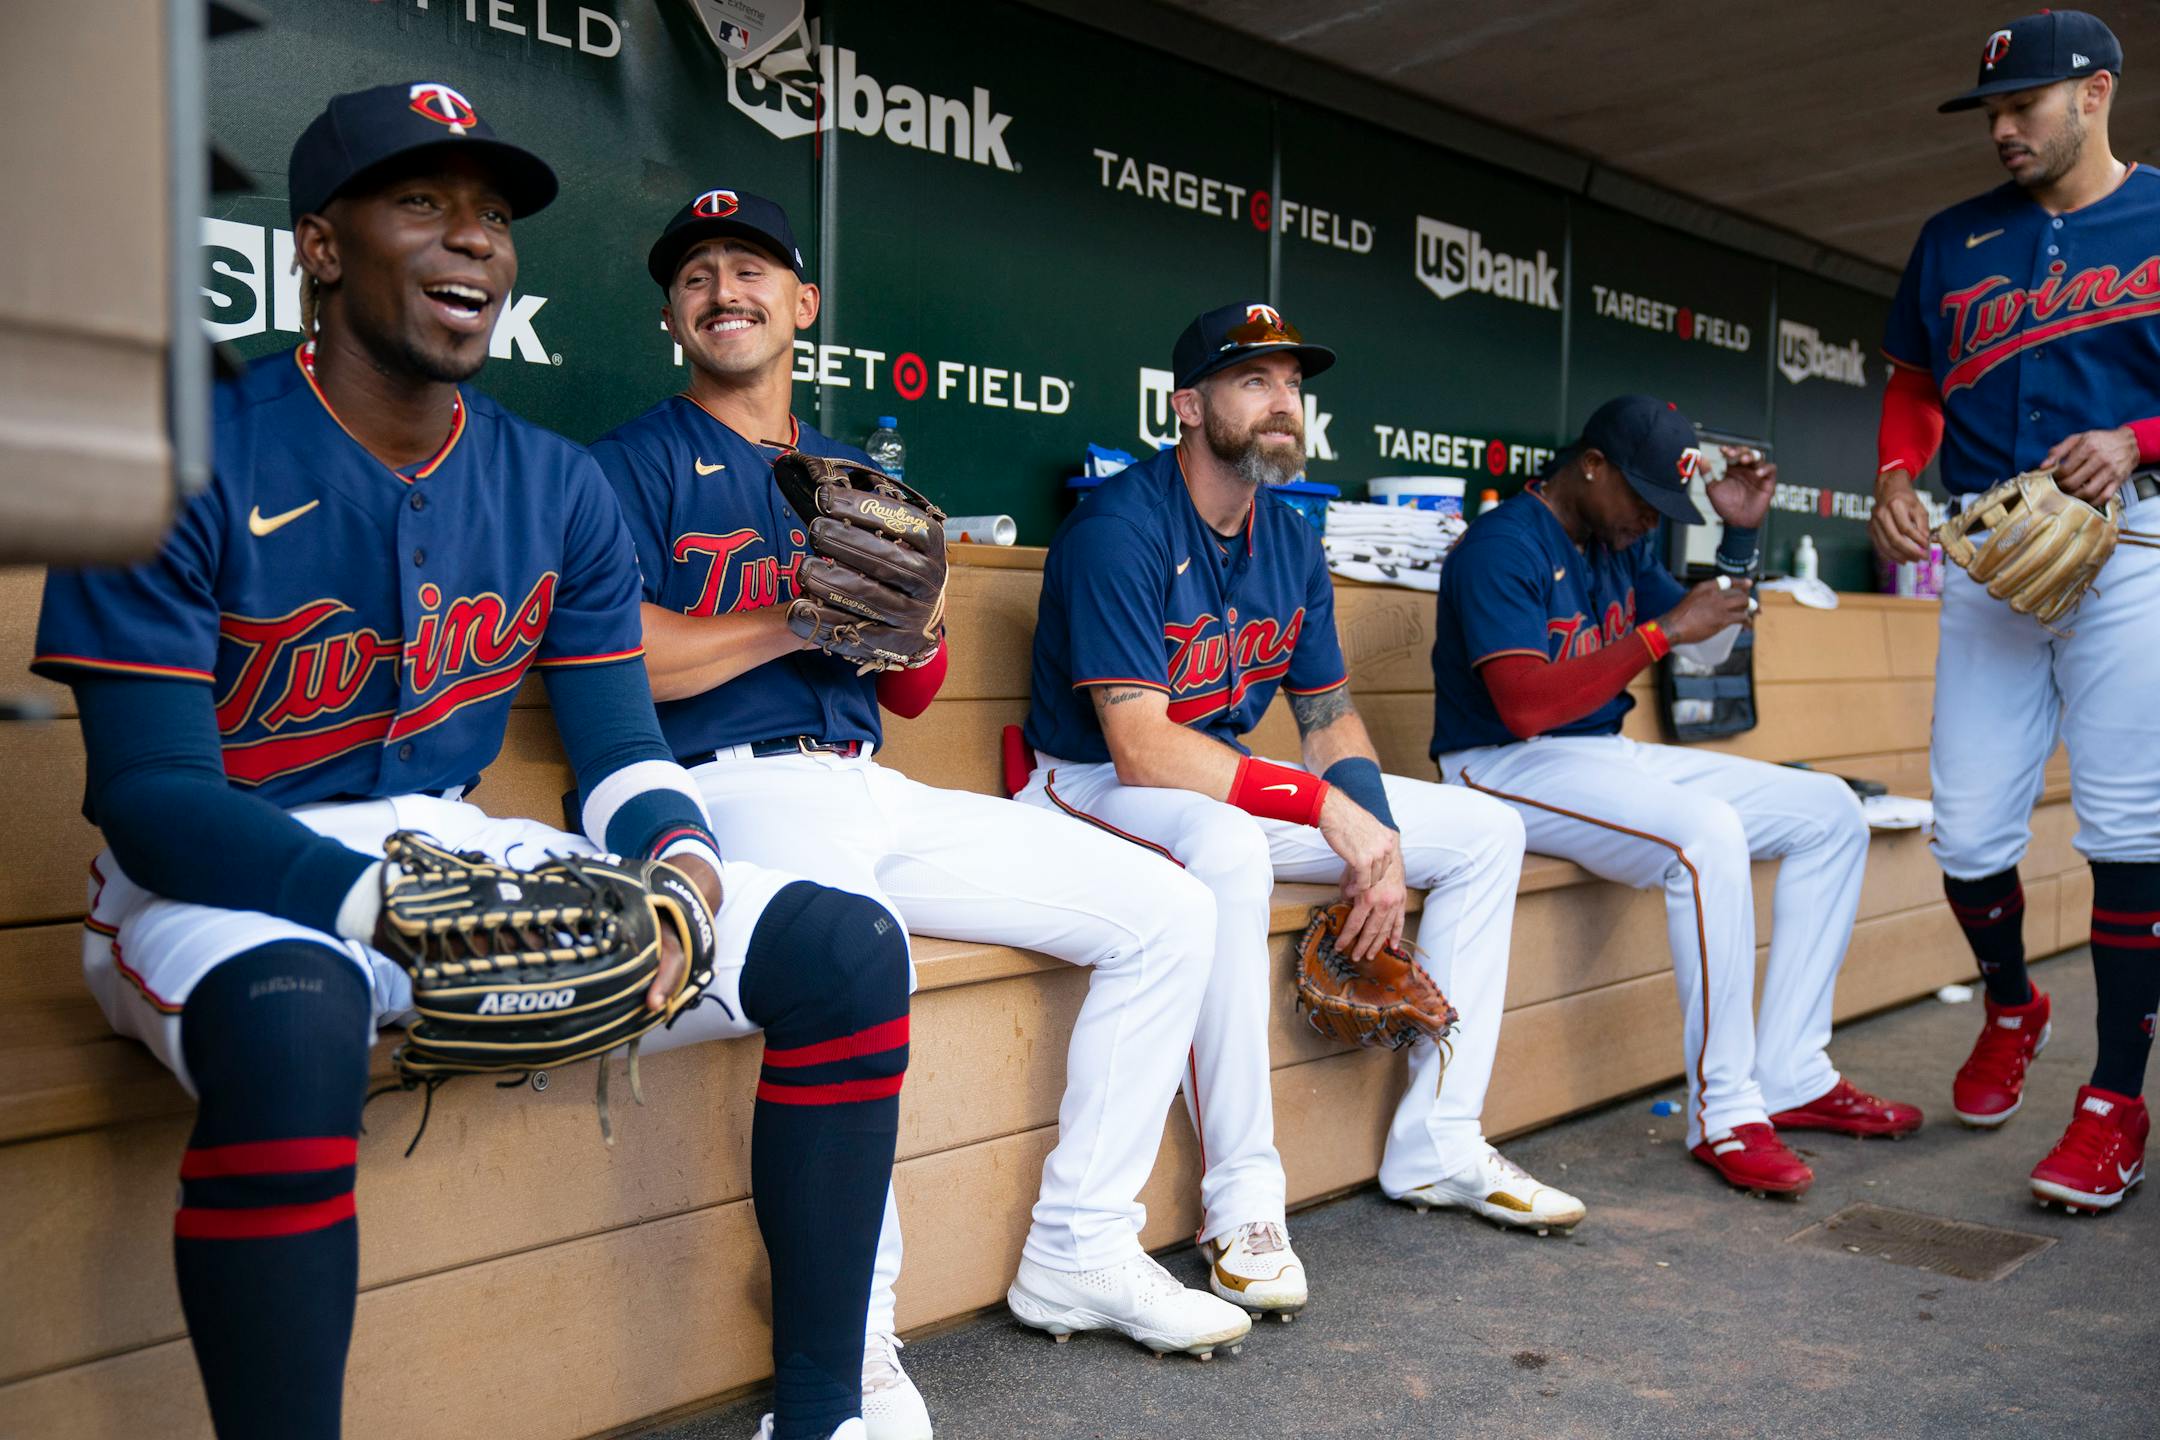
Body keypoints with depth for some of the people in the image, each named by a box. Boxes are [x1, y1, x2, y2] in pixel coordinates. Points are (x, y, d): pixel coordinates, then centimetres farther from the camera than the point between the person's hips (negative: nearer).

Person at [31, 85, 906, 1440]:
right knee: (293, 1018, -43)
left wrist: (677, 860, -19)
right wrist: (395, 907, -32)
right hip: (227, 885, -4)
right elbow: (153, 796, -16)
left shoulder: (556, 487, 5)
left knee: (844, 944, -9)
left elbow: (622, 747, 5)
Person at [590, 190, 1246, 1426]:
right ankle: (853, 1342, -26)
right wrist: (805, 619, -5)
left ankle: (1081, 1255, 5)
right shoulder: (638, 463, 7)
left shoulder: (858, 479, 24)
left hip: (876, 793, 7)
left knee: (1169, 912, -3)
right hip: (735, 783, -6)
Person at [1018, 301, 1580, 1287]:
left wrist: (1378, 851, -10)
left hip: (1233, 780, 8)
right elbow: (1140, 748, -27)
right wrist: (1328, 808, -27)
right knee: (1228, 848, -42)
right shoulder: (1119, 530, -19)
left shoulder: (1291, 543, 6)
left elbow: (1329, 720, 8)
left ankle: (1435, 1146, 8)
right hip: (1098, 787, -8)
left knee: (1486, 832, 3)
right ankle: (1242, 1199, -27)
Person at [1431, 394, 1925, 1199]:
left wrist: (1741, 535, 8)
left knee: (1829, 813, 3)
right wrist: (1663, 631, -23)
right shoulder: (1502, 546, -15)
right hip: (1507, 767, -10)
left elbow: (1709, 641, 23)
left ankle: (1790, 1077, 2)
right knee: (1706, 831, -34)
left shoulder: (1620, 545, 12)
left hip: (1608, 755, 10)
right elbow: (1526, 706, -27)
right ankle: (1723, 1115, -22)